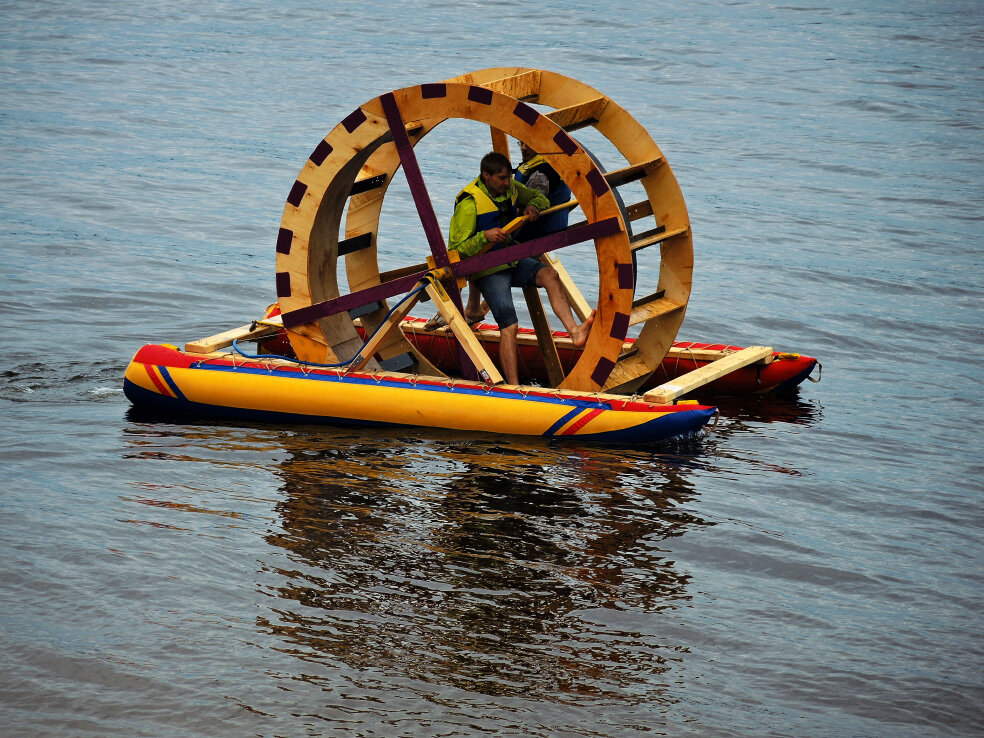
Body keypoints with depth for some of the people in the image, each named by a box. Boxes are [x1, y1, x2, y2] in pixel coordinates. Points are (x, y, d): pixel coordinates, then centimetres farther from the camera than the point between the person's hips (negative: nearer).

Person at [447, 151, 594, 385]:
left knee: (549, 274, -22)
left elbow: (541, 198, 19)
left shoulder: (511, 189, 3)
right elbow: (455, 250, -18)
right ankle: (513, 386, -22)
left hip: (512, 260, 7)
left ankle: (574, 330, -33)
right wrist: (485, 236, -32)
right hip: (488, 271, -7)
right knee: (509, 326, -19)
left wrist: (533, 206, -6)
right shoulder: (469, 204, -18)